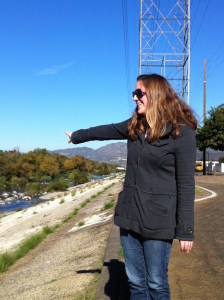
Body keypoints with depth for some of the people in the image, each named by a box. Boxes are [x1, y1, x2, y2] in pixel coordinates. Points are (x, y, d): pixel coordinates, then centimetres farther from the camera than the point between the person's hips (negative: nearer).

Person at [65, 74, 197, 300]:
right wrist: (77, 136, 39)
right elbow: (106, 131, 25)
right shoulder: (135, 125, 7)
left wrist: (186, 230, -12)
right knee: (135, 282, 14)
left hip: (157, 219, -6)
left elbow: (185, 184, -12)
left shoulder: (181, 131, -12)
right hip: (129, 214, 6)